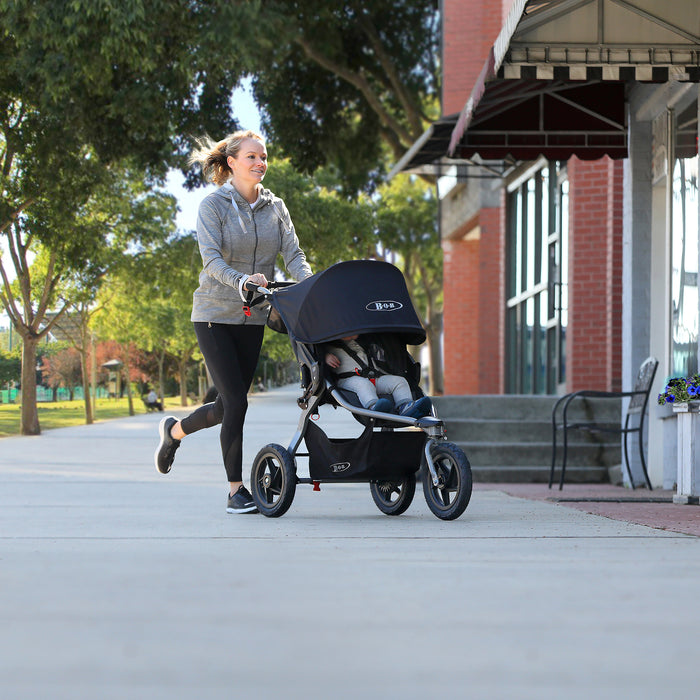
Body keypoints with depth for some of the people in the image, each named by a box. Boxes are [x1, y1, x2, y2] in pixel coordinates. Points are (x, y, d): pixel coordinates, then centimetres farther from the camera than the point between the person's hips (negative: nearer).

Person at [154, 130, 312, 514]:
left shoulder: (275, 207, 7)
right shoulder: (213, 205, -8)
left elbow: (293, 254, -3)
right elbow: (211, 260, -18)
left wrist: (308, 285, -24)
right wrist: (241, 282, -37)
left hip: (253, 317, 5)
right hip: (215, 313, -5)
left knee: (228, 406, 8)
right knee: (236, 400, -11)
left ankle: (174, 430, 37)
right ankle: (236, 491, -2)